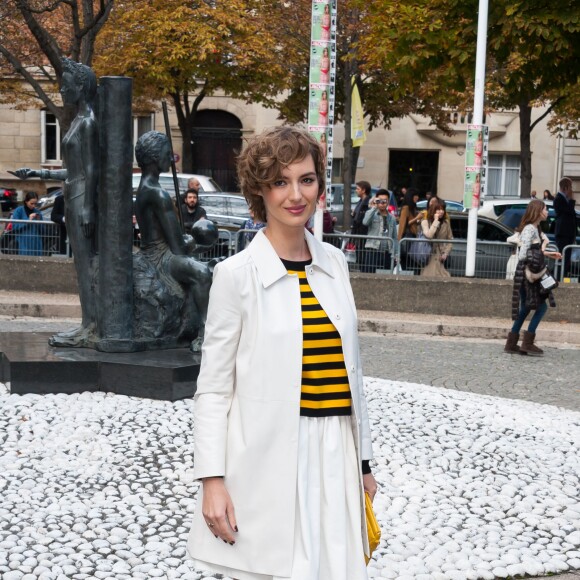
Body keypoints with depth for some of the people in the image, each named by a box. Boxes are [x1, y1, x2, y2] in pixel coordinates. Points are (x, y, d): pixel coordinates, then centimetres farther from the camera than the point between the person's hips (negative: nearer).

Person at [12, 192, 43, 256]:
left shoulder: (37, 212, 10)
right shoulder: (18, 211, -1)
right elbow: (14, 227, -8)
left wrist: (39, 221, -8)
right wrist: (28, 220, -14)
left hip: (36, 243, 4)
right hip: (24, 243, -4)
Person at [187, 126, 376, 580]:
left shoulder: (334, 264, 7)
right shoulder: (237, 274, -7)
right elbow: (213, 388, -5)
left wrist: (363, 461, 15)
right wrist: (213, 480, -12)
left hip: (334, 457, 4)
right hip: (267, 460, -4)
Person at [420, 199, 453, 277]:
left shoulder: (446, 223, 8)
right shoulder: (425, 222, -3)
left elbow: (450, 240, 10)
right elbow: (429, 235, -21)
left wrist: (445, 253, -3)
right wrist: (436, 221, -14)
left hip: (440, 257, 3)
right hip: (430, 256, -3)